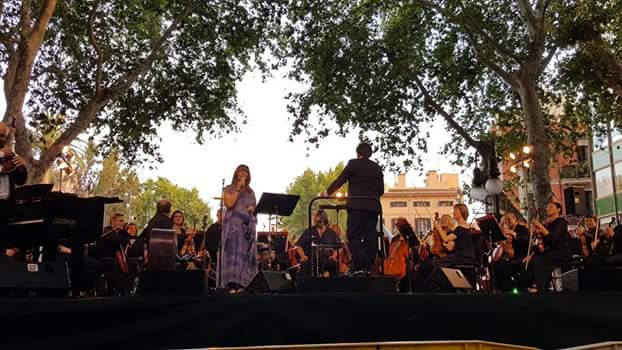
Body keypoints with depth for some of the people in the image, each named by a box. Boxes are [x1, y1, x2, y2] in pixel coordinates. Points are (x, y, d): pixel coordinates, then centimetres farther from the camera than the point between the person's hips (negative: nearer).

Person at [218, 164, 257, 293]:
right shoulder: (229, 189, 8)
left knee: (247, 252, -2)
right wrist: (238, 188, -6)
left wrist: (253, 208, -2)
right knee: (233, 251, -13)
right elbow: (229, 204, -8)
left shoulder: (251, 192, 20)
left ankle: (243, 283, -2)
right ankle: (232, 284, -17)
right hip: (233, 223, -4)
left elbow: (255, 207, 22)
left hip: (248, 224, 4)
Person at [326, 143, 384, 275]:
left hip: (357, 206, -4)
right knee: (370, 237, 5)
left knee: (354, 236, -4)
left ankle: (358, 267, -12)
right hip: (373, 206, 4)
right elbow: (381, 190, 13)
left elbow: (340, 180, 4)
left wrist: (328, 192, 15)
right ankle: (368, 267, 4)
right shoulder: (377, 168, 13)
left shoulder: (353, 164, 1)